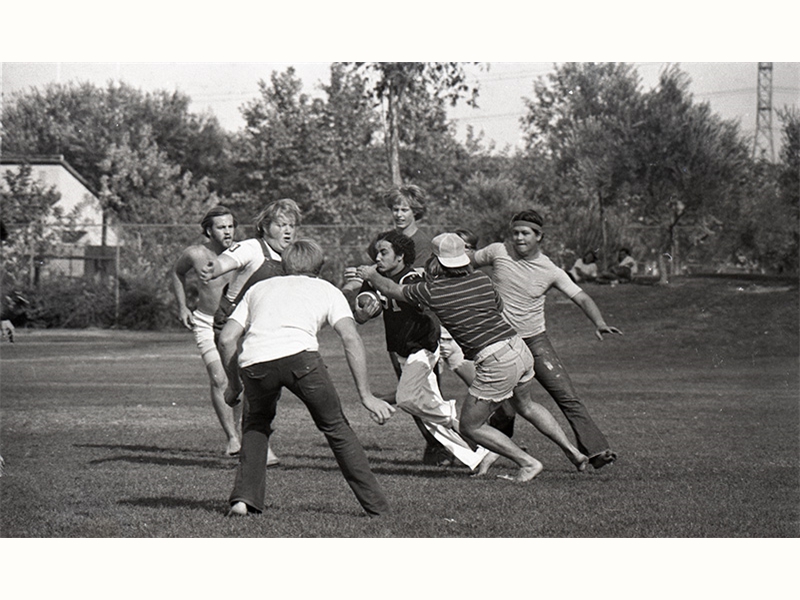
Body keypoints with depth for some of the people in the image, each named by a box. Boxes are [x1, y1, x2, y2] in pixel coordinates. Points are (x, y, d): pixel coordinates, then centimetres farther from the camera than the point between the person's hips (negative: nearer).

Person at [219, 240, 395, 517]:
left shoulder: (259, 288, 34)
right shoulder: (327, 290, 27)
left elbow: (226, 338, 24)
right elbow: (351, 339, 10)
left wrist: (234, 384, 36)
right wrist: (366, 395, 7)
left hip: (253, 360, 2)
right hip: (300, 355, -2)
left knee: (256, 424, 29)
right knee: (335, 426, 16)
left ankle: (245, 497, 14)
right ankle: (376, 505, 16)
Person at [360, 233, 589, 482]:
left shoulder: (433, 292, -8)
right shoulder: (482, 279, 6)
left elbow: (391, 289, 9)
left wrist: (371, 275, 28)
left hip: (496, 364, -7)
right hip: (519, 348, 7)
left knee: (470, 427, 8)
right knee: (525, 405, 33)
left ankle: (528, 463, 6)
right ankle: (572, 451, 31)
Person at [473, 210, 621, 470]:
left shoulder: (550, 271, -5)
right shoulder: (497, 252, -4)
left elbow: (581, 297, -9)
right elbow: (467, 263, 13)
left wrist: (599, 323, -25)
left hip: (536, 341, 0)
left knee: (567, 396, -10)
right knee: (505, 408, -3)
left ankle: (596, 451, -10)